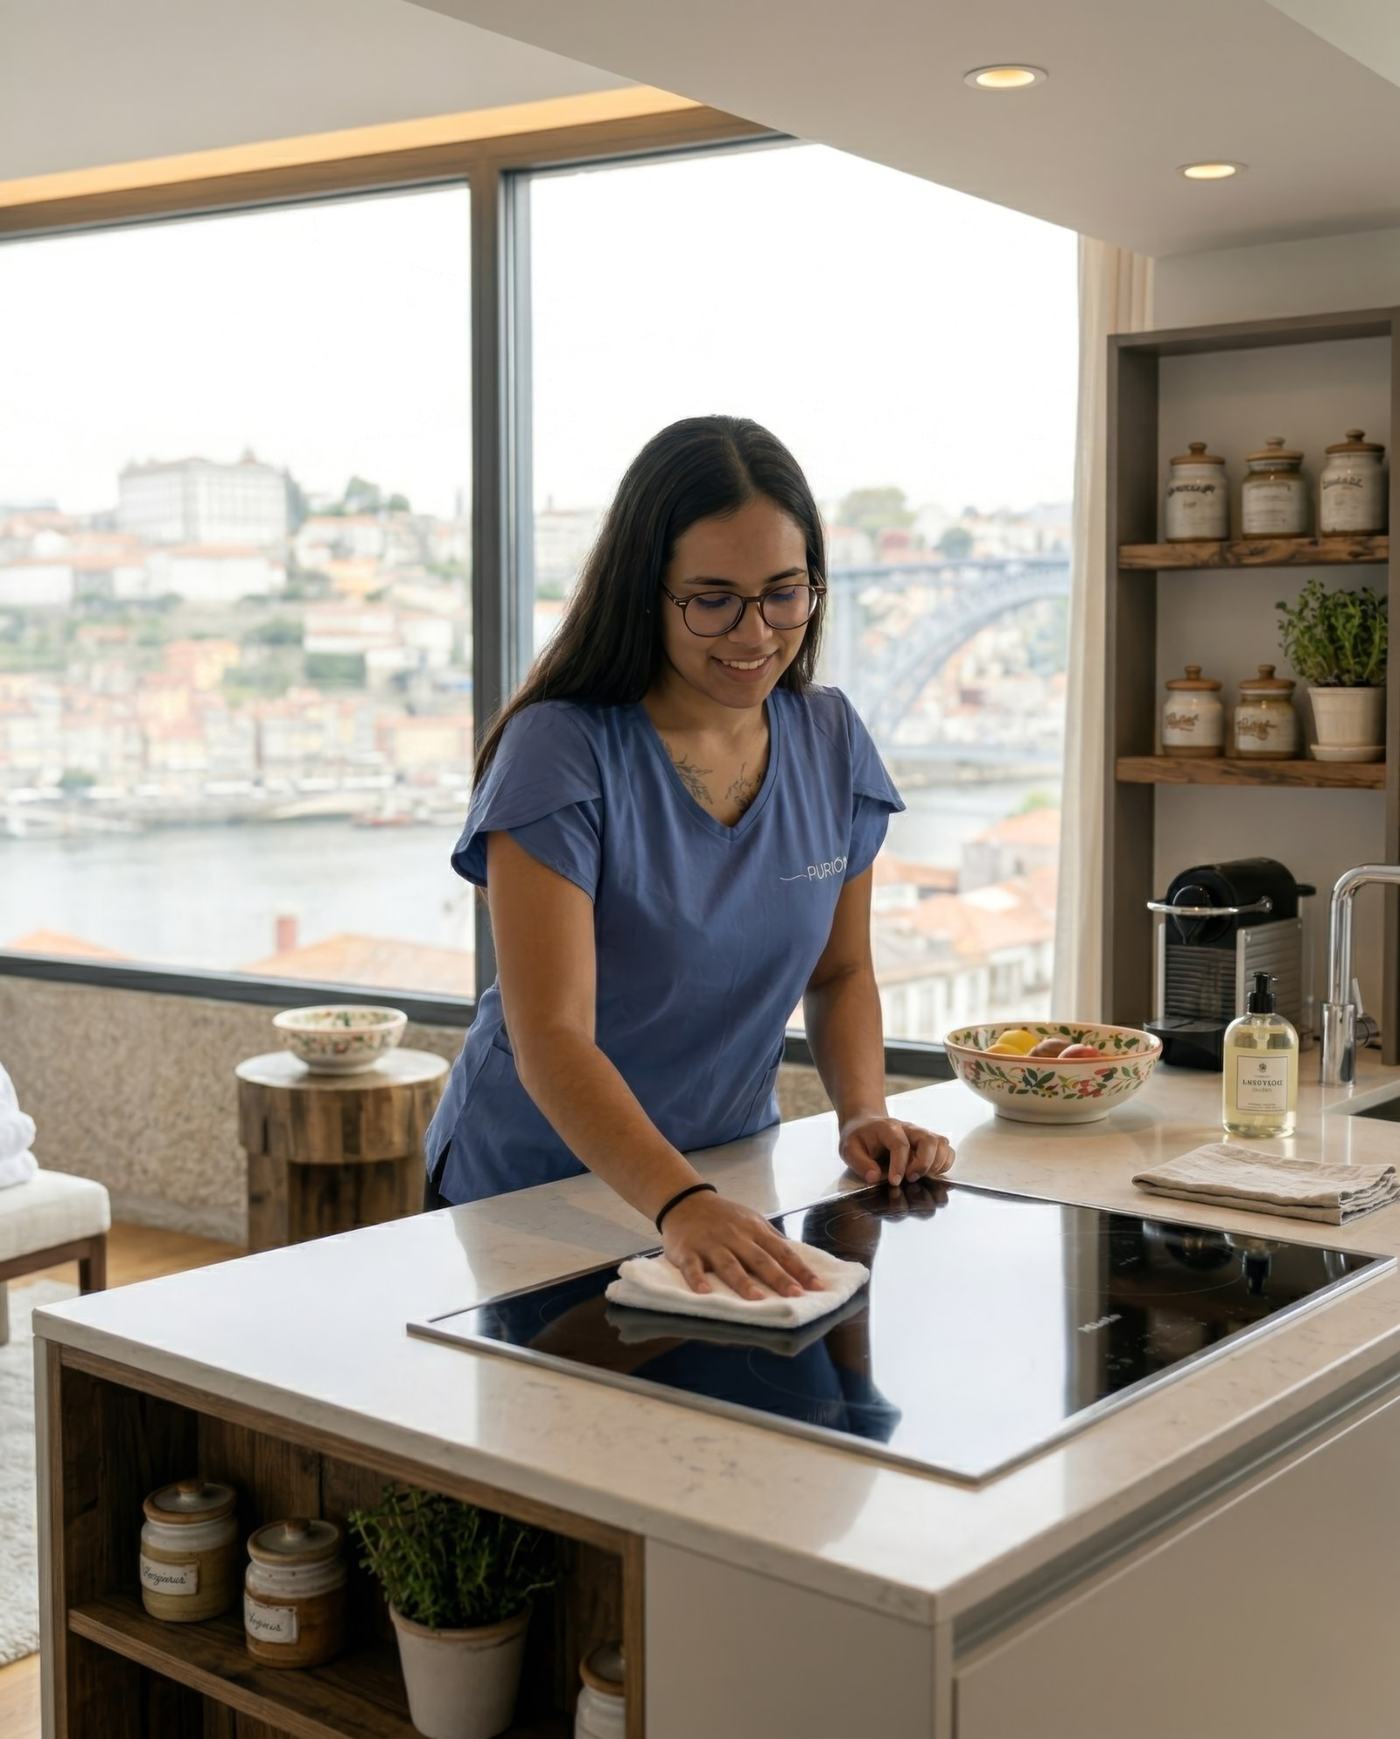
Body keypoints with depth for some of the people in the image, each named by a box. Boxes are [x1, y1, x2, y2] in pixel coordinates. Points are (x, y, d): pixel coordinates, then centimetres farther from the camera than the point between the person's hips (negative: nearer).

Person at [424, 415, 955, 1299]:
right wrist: (680, 1202, -37)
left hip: (727, 1184, 4)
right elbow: (550, 1036, -24)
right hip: (531, 1193, -4)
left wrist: (865, 1113, -4)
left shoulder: (831, 740, 1)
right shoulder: (560, 753, -16)